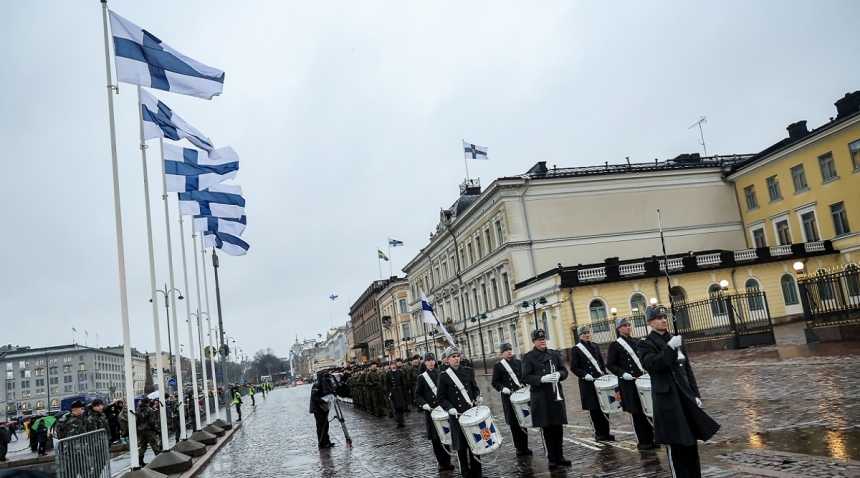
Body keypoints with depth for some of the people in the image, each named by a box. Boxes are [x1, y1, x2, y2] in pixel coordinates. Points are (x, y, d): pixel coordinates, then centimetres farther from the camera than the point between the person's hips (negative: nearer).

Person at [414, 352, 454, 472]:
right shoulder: (421, 378, 4)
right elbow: (418, 396, 3)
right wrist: (425, 405, -12)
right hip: (431, 411, -1)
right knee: (435, 438, 1)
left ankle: (446, 461, 15)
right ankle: (442, 462, 12)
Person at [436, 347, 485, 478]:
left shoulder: (468, 371, 4)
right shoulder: (443, 376, -6)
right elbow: (440, 398, -4)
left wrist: (478, 397, -7)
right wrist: (450, 409, -18)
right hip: (457, 415, -3)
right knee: (461, 446, 3)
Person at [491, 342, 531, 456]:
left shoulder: (519, 363, 11)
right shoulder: (498, 366, 1)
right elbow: (495, 382, -1)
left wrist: (523, 386, -7)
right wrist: (505, 390, -15)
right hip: (509, 398, -2)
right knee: (514, 424, 1)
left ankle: (525, 446, 15)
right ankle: (519, 448, 10)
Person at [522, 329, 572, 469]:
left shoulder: (554, 354, 9)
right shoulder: (528, 357, -3)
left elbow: (564, 371, 10)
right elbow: (526, 377, -9)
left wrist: (559, 375, -13)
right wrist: (542, 379, -23)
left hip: (556, 395, 3)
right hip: (540, 397, -3)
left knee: (558, 427, 8)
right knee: (546, 429, 3)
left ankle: (560, 456, 19)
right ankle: (551, 458, 12)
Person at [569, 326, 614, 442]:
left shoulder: (595, 346, 13)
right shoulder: (575, 350, -3)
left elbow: (601, 362, 19)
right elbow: (574, 368, -6)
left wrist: (604, 373, 4)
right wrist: (585, 375, -18)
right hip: (588, 384, -5)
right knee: (594, 409, 0)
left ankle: (605, 432, 15)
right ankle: (599, 434, 10)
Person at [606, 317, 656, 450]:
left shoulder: (636, 342, 12)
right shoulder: (615, 345, -5)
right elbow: (610, 365, -6)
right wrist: (623, 374, -19)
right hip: (628, 383, -5)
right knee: (636, 412, 0)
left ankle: (650, 438, 19)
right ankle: (642, 441, 10)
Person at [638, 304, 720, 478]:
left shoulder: (676, 340, 12)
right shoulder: (646, 344, -5)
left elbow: (687, 370, 15)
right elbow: (653, 365, -23)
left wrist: (696, 394, 10)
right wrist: (669, 348, -26)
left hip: (686, 396, 6)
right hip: (667, 399, -6)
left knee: (691, 440, 13)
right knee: (675, 444, -1)